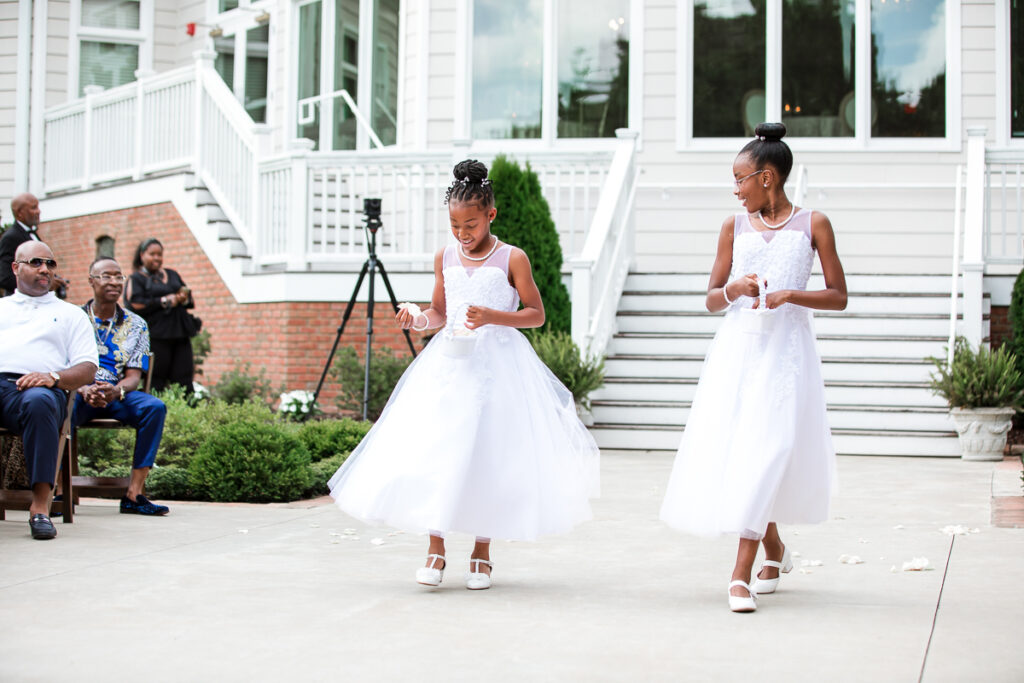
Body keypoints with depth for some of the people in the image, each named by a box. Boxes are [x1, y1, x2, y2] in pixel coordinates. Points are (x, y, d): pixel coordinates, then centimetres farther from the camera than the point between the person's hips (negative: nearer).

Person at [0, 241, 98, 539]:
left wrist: (52, 377, -8)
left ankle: (40, 505, -40)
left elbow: (87, 369, 15)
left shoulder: (70, 314, 28)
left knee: (40, 402, -40)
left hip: (38, 388, -1)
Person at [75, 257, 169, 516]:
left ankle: (134, 494, -28)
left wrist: (116, 391, -20)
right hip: (78, 391, -2)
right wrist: (84, 390, -24)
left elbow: (134, 376, 5)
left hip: (118, 393, 2)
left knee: (155, 407, -28)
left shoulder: (135, 325, 12)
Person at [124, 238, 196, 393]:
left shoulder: (172, 275, 23)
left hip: (180, 333, 5)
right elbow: (134, 304, -9)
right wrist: (164, 301, -9)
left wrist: (184, 298, 0)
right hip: (156, 336, -5)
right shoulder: (136, 279, 7)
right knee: (155, 383, -9)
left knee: (184, 380, -2)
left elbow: (190, 301, 24)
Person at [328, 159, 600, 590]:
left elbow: (536, 314, -4)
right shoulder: (445, 258, 9)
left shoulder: (511, 259, -4)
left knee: (490, 454, 0)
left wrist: (493, 316, -19)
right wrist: (418, 318, -3)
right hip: (449, 363, 3)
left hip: (497, 364, -3)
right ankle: (436, 548, 3)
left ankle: (482, 552, 13)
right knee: (435, 449, -6)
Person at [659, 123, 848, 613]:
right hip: (737, 347, 4)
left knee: (766, 450, -12)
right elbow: (712, 299, 12)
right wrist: (733, 289, -10)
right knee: (729, 448, 4)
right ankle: (774, 551, 27)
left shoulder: (812, 224, 1)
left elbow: (838, 296, 1)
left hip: (785, 350, -4)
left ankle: (741, 572, -10)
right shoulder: (735, 227, 10)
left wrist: (790, 295, -14)